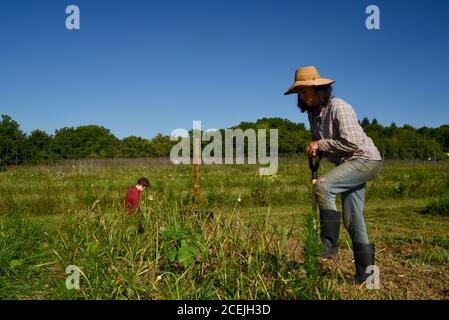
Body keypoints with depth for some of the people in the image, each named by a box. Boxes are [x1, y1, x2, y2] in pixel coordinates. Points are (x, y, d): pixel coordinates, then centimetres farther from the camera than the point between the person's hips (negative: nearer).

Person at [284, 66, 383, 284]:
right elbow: (319, 143, 21)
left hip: (365, 159, -9)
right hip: (348, 164, 9)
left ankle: (329, 245, -20)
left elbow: (352, 143, -25)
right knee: (352, 220, 7)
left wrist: (320, 144, -20)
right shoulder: (313, 113, 6)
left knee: (323, 185, -29)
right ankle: (365, 272, 17)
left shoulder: (339, 108, -20)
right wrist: (314, 150, -1)